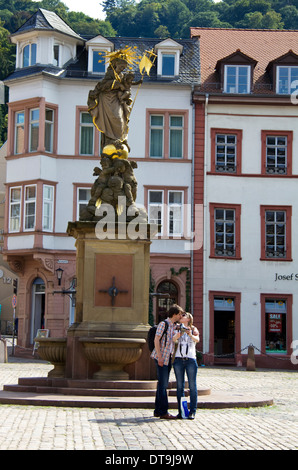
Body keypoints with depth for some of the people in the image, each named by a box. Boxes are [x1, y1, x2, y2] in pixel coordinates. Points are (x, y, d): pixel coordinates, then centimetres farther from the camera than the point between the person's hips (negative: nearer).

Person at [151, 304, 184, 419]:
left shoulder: (174, 326, 16)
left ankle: (158, 410, 17)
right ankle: (163, 412, -10)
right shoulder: (163, 324, -10)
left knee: (163, 384, 11)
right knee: (162, 385, -9)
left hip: (168, 358, 9)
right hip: (161, 357, -9)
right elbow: (156, 340, -15)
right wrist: (159, 356, -20)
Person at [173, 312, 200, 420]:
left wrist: (190, 334, -33)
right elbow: (173, 339, -7)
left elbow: (197, 339, -12)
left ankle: (192, 412, 1)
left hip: (190, 359, -2)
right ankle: (181, 411, 9)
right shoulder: (178, 329, 12)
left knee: (192, 386, -4)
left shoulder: (193, 329, 7)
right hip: (178, 359, 2)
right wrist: (179, 332, -27)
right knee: (180, 386, 3)